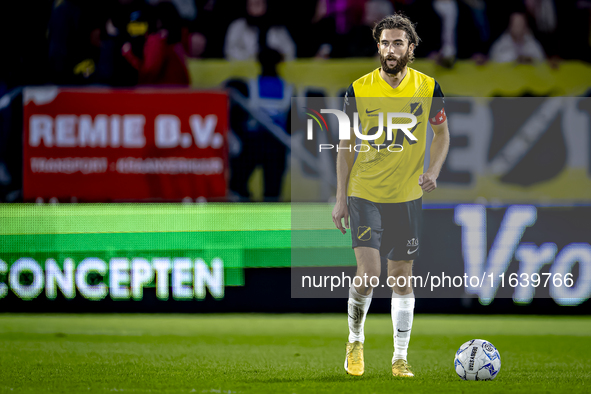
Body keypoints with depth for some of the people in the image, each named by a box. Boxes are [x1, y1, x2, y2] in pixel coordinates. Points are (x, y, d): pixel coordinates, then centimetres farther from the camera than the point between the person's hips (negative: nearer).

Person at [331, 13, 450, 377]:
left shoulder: (428, 88, -3)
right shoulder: (359, 90, -5)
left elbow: (442, 133, 11)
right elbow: (347, 144, 3)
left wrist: (433, 172, -7)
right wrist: (340, 198, 1)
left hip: (408, 197, 2)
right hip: (365, 194, -2)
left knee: (402, 276, 7)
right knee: (368, 271, -14)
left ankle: (400, 357, 15)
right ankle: (355, 341, 10)